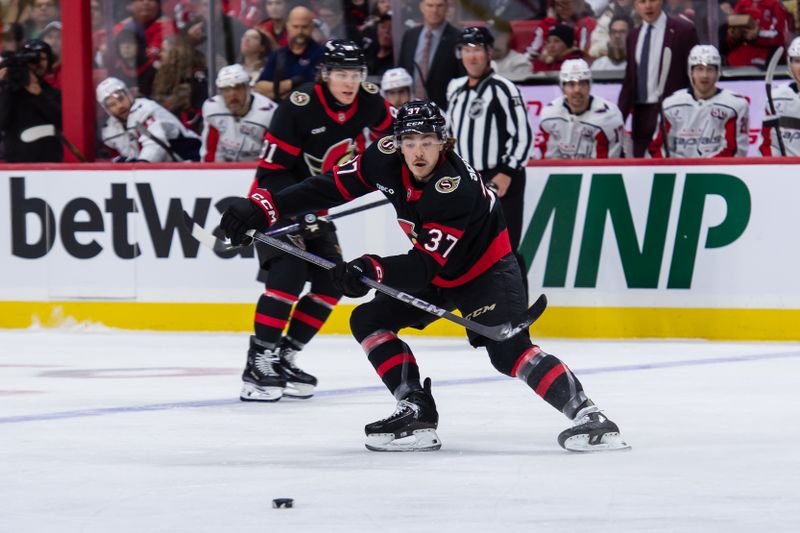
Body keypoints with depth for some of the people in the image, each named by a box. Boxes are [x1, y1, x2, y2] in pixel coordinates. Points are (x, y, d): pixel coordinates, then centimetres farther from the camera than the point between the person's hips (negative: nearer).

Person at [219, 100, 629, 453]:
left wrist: (373, 270, -50)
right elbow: (333, 187, -7)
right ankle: (417, 412, -7)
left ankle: (586, 414, -26)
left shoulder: (456, 189, -34)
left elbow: (428, 264, -36)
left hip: (484, 270, -8)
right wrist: (262, 207, -14)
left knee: (509, 351, -25)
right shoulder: (386, 159, -15)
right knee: (369, 321, -2)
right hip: (432, 276, 8)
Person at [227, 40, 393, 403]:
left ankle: (283, 358, 8)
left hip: (316, 203, 7)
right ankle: (258, 363, -22)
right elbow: (271, 171, -24)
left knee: (332, 280, -1)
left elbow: (393, 130, 16)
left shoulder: (368, 102, -8)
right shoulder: (298, 107, -26)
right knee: (288, 273, -24)